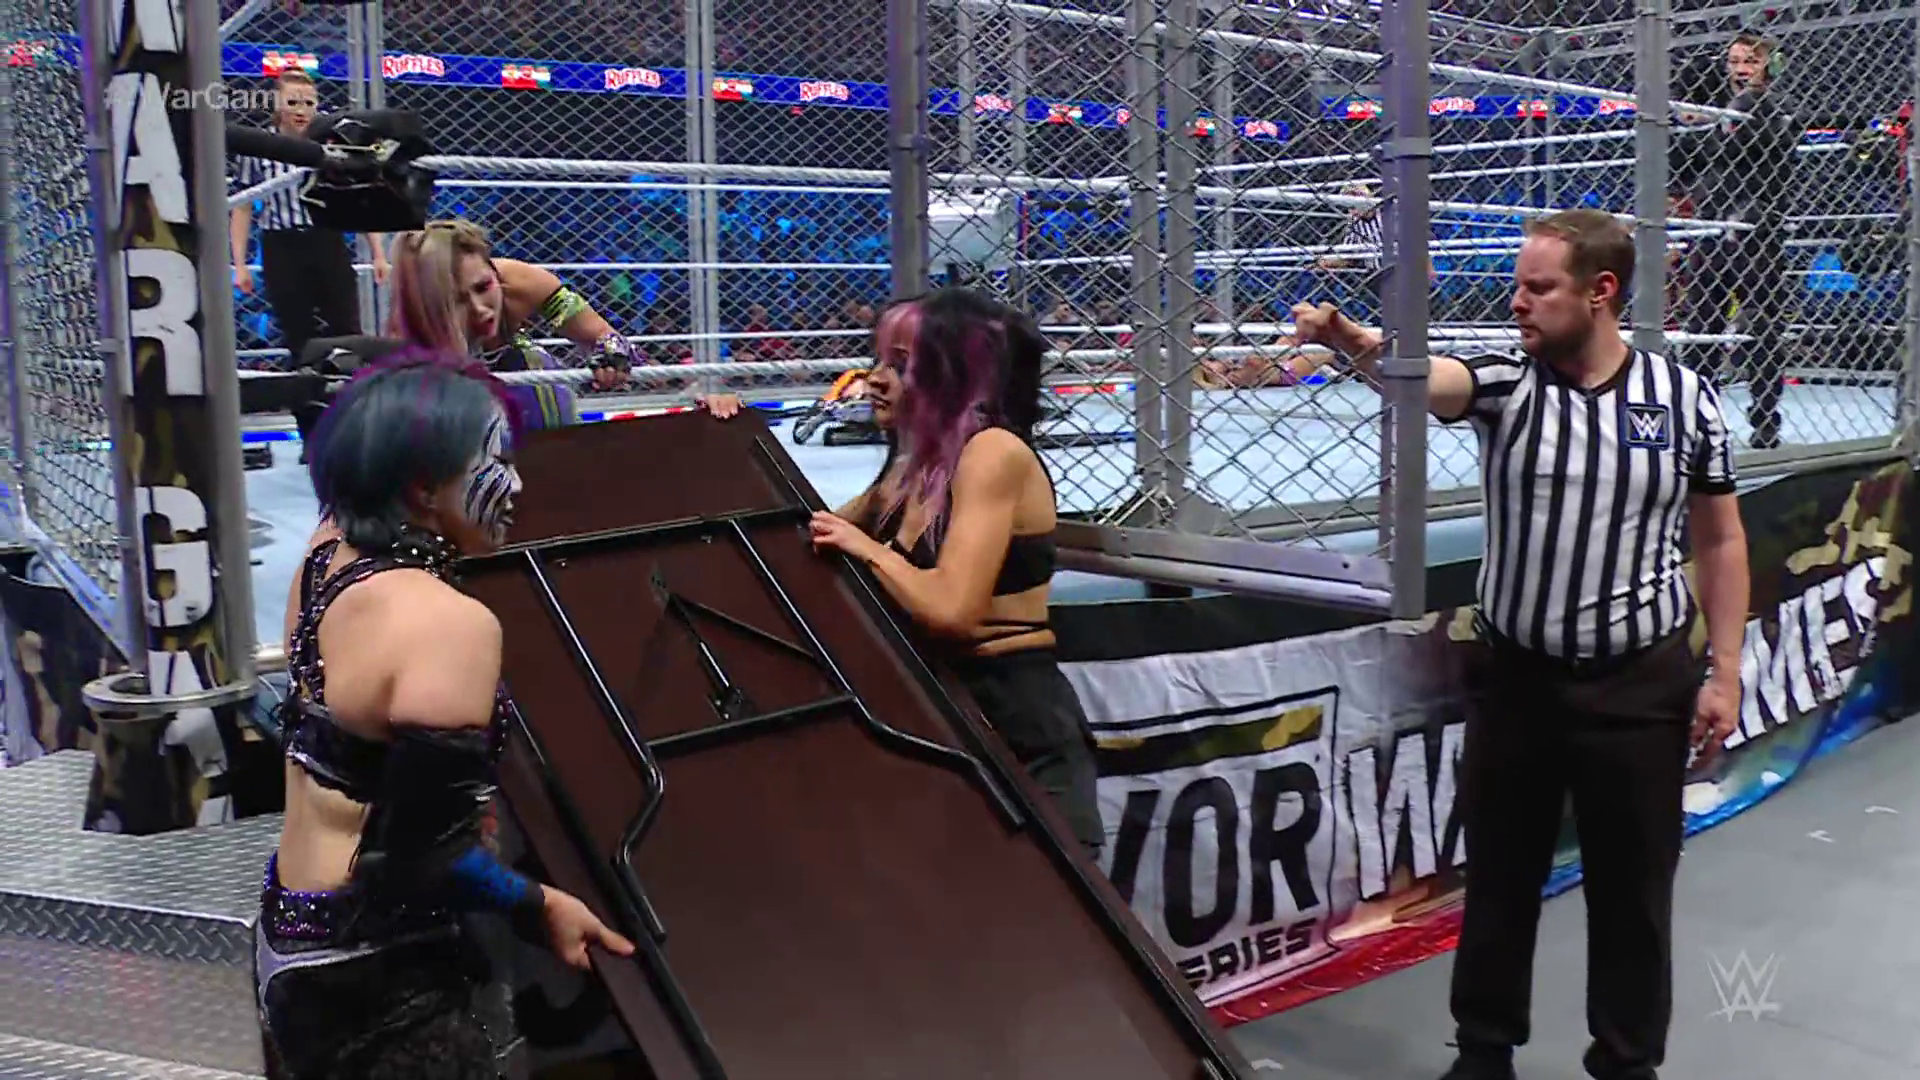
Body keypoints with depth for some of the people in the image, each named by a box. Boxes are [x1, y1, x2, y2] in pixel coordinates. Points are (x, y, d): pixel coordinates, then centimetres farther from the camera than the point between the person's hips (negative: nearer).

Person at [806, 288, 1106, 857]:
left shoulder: (994, 452, -16)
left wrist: (870, 550, -11)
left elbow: (951, 609, -26)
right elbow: (813, 537, 19)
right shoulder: (912, 471, 9)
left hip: (1017, 720, -9)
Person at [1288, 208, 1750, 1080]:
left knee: (1633, 887, 11)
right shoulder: (1507, 384, -6)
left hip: (1642, 682, 0)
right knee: (1500, 875, 13)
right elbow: (1421, 377, -28)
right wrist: (1349, 340, -50)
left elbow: (1720, 541, 4)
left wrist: (1724, 672, 0)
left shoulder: (1685, 398, -3)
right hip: (1515, 674, 0)